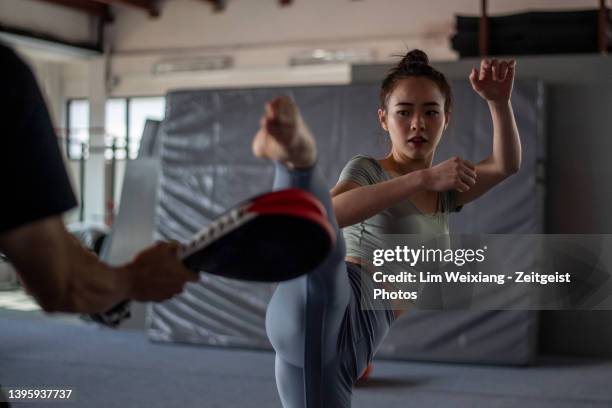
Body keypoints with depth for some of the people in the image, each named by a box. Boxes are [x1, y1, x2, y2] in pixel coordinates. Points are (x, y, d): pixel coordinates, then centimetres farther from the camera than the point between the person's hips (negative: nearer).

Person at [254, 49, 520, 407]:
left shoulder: (446, 191, 28)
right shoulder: (367, 170, 8)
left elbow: (507, 165, 11)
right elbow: (328, 214, -15)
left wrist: (500, 102, -6)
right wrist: (423, 178, -19)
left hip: (351, 344, 7)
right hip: (324, 312, -7)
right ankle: (297, 155, -68)